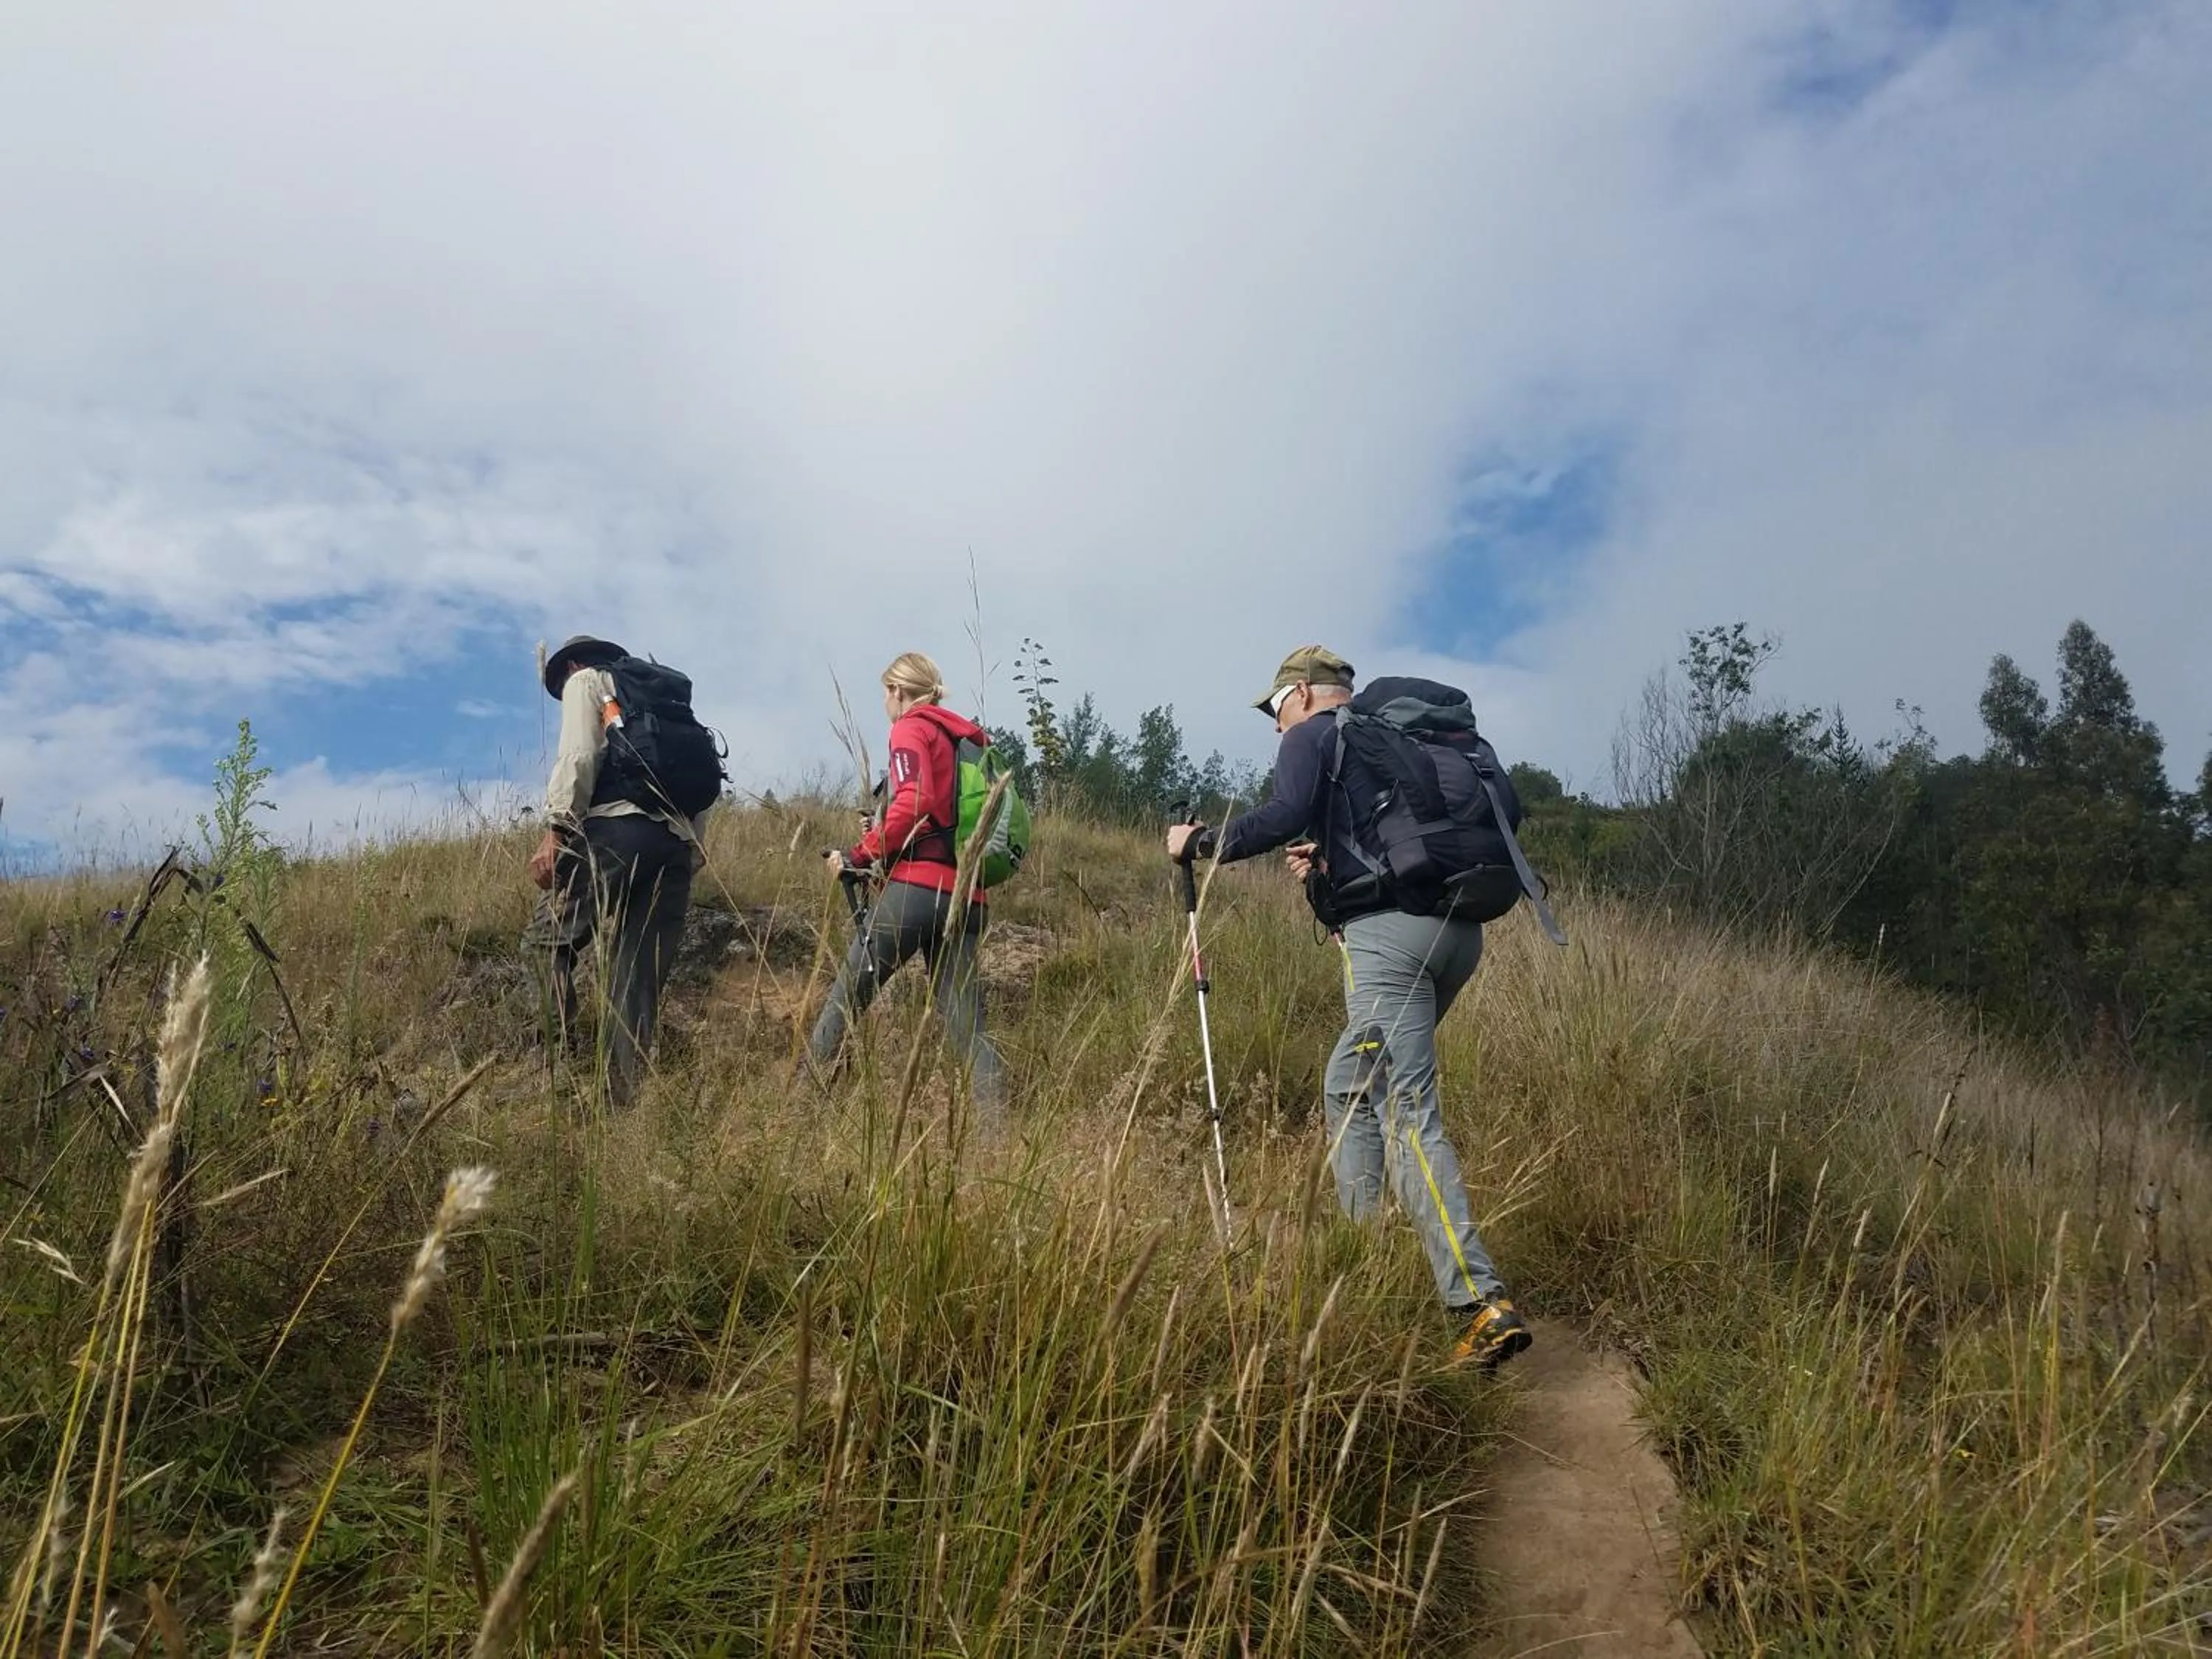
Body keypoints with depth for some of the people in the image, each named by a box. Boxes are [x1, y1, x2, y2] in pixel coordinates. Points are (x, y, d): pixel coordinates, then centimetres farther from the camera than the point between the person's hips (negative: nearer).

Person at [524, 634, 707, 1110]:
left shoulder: (584, 681, 17)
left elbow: (578, 755, -3)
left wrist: (555, 829, -9)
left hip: (618, 829, -6)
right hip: (677, 845, 6)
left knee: (545, 938, 6)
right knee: (639, 987, 3)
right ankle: (625, 1104, -4)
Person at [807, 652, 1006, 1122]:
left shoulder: (912, 728, 3)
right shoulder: (972, 740, 24)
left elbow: (913, 802, -14)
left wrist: (858, 855, -5)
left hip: (917, 886, -7)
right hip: (969, 899, 7)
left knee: (847, 996, 3)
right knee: (967, 1027, 2)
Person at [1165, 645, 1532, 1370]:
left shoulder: (1313, 735, 5)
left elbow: (1285, 817, -13)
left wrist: (1198, 842, -1)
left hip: (1387, 931, -8)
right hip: (1458, 928, 8)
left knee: (1408, 1113, -11)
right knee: (1351, 1086, 21)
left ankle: (1482, 1305, -19)